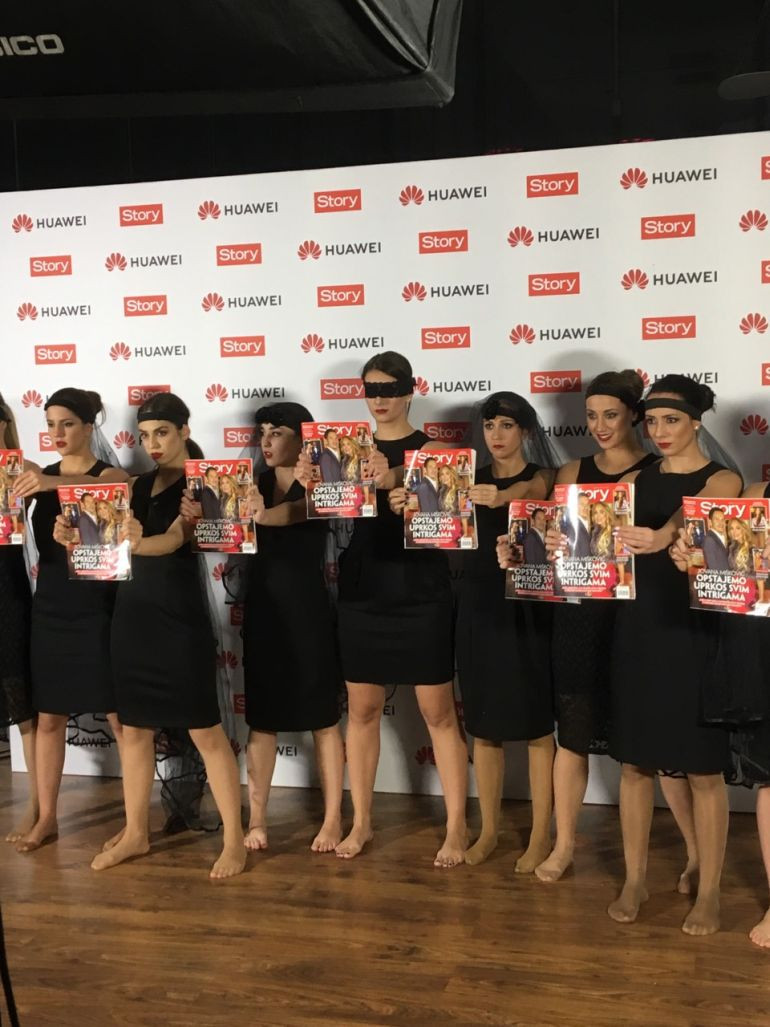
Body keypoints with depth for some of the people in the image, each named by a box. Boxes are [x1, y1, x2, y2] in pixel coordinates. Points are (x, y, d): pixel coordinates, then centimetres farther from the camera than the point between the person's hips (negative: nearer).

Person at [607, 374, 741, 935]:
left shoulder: (723, 479, -4)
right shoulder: (635, 480, 9)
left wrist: (661, 538, -49)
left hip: (694, 632, -4)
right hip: (637, 628, 4)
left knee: (702, 768, 4)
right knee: (635, 762, 9)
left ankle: (709, 892, 18)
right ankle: (635, 879, 23)